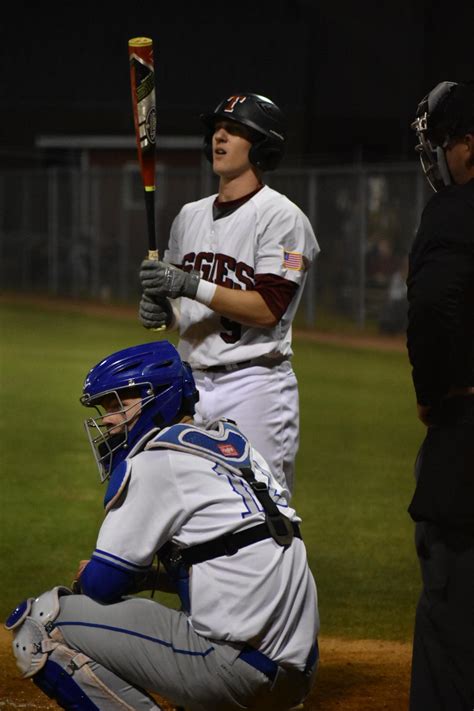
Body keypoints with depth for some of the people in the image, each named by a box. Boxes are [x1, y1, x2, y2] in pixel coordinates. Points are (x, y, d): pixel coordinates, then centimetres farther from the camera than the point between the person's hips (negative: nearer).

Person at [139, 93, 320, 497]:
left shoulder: (281, 216, -7)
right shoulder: (190, 216, 16)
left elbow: (268, 308, -17)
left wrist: (192, 285, -22)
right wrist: (161, 311, -2)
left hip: (255, 384, -7)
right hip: (193, 384, 7)